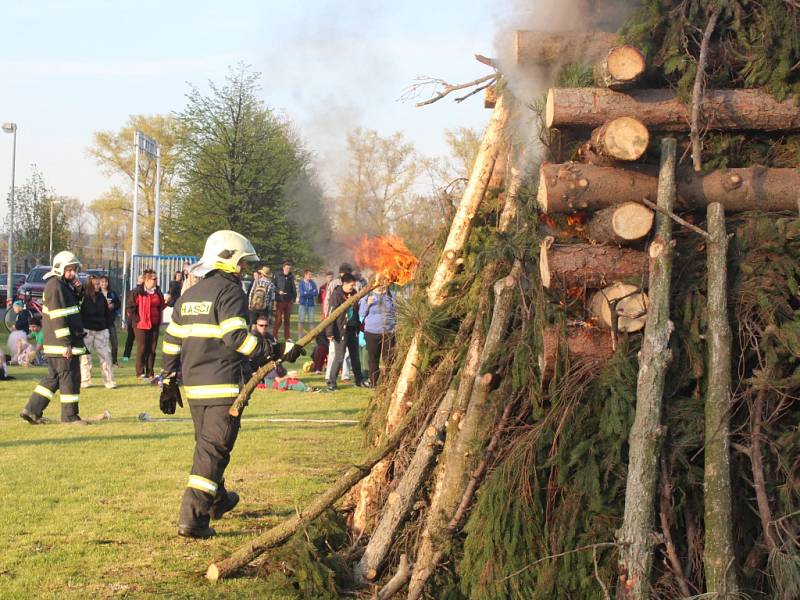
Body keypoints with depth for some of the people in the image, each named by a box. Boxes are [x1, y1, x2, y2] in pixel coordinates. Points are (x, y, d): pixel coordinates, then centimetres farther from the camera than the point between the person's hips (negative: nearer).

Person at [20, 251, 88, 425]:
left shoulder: (64, 285, 17)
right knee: (70, 377, -3)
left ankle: (32, 410, 15)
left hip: (57, 344, 10)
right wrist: (67, 344, -23)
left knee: (53, 377, 14)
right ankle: (70, 415, 3)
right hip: (61, 344, -10)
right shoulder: (55, 286, -15)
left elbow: (71, 307, 28)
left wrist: (77, 292, 9)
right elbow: (58, 317, -21)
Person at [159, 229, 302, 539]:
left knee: (206, 444, 23)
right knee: (213, 449, -7)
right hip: (224, 386, -8)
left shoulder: (188, 296, 15)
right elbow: (236, 337, -22)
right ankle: (192, 518, -15)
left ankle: (218, 501, 42)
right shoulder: (230, 292, -10)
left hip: (193, 386, 8)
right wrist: (277, 351, -23)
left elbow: (171, 343, 16)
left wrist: (169, 382, 22)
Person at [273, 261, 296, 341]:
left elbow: (293, 288, 18)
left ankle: (287, 337, 14)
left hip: (288, 301, 5)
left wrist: (294, 297, 10)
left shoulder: (291, 277, 11)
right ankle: (274, 336, -1)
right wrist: (278, 291, -17)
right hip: (280, 300, -5)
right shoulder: (278, 276, -2)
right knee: (278, 319, -7)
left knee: (287, 319, 9)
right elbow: (273, 286, -2)